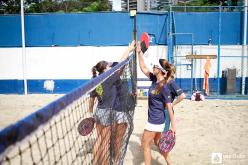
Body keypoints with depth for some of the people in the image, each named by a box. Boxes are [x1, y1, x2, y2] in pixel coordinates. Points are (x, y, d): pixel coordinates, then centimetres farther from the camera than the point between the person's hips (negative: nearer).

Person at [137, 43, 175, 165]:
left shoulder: (163, 87, -23)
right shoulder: (154, 79, 0)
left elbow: (169, 107, -20)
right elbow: (143, 68, 8)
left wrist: (173, 125, -18)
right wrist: (139, 52, 1)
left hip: (155, 121, -9)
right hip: (156, 120, 9)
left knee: (145, 144, 3)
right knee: (157, 142, 22)